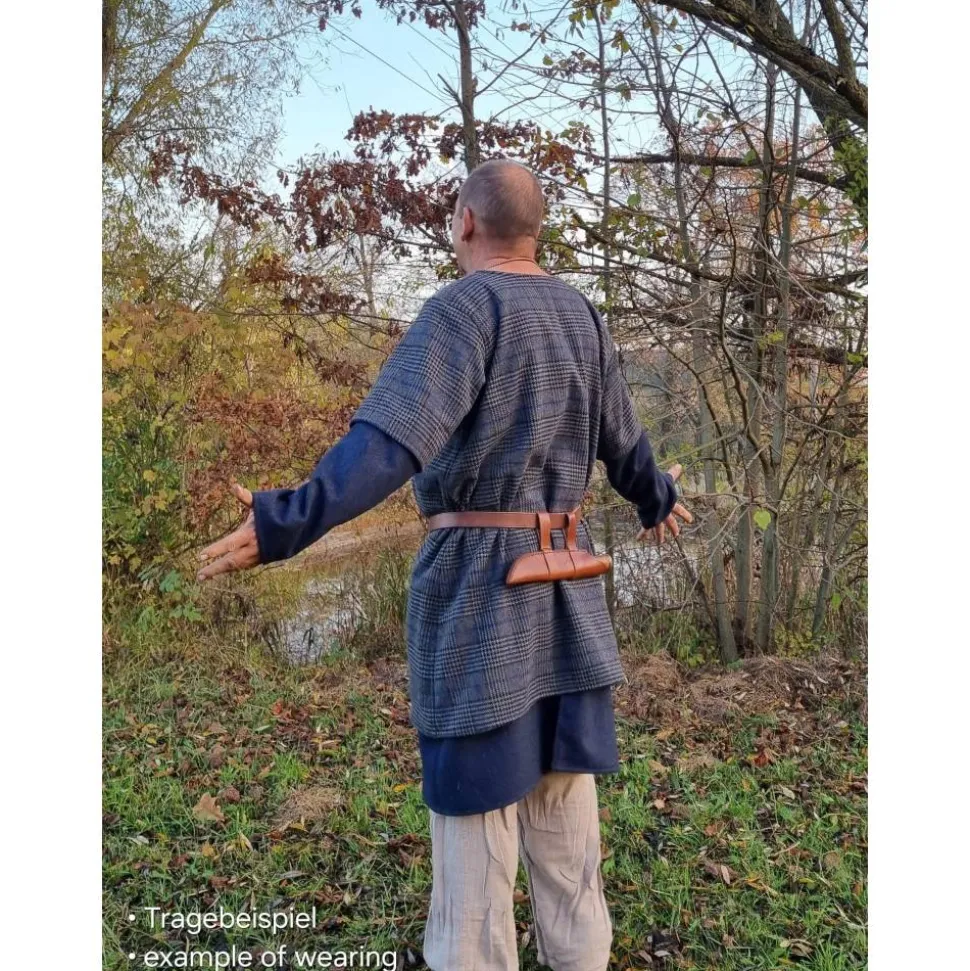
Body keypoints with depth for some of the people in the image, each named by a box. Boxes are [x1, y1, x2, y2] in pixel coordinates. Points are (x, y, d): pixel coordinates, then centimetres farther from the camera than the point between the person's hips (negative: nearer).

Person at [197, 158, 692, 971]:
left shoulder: (465, 305, -12)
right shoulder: (579, 314, 10)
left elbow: (395, 435, -28)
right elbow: (624, 443, 18)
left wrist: (288, 523, -34)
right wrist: (660, 501, 37)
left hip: (478, 583, -7)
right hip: (563, 582, 7)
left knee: (476, 799, 4)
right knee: (562, 792, 15)